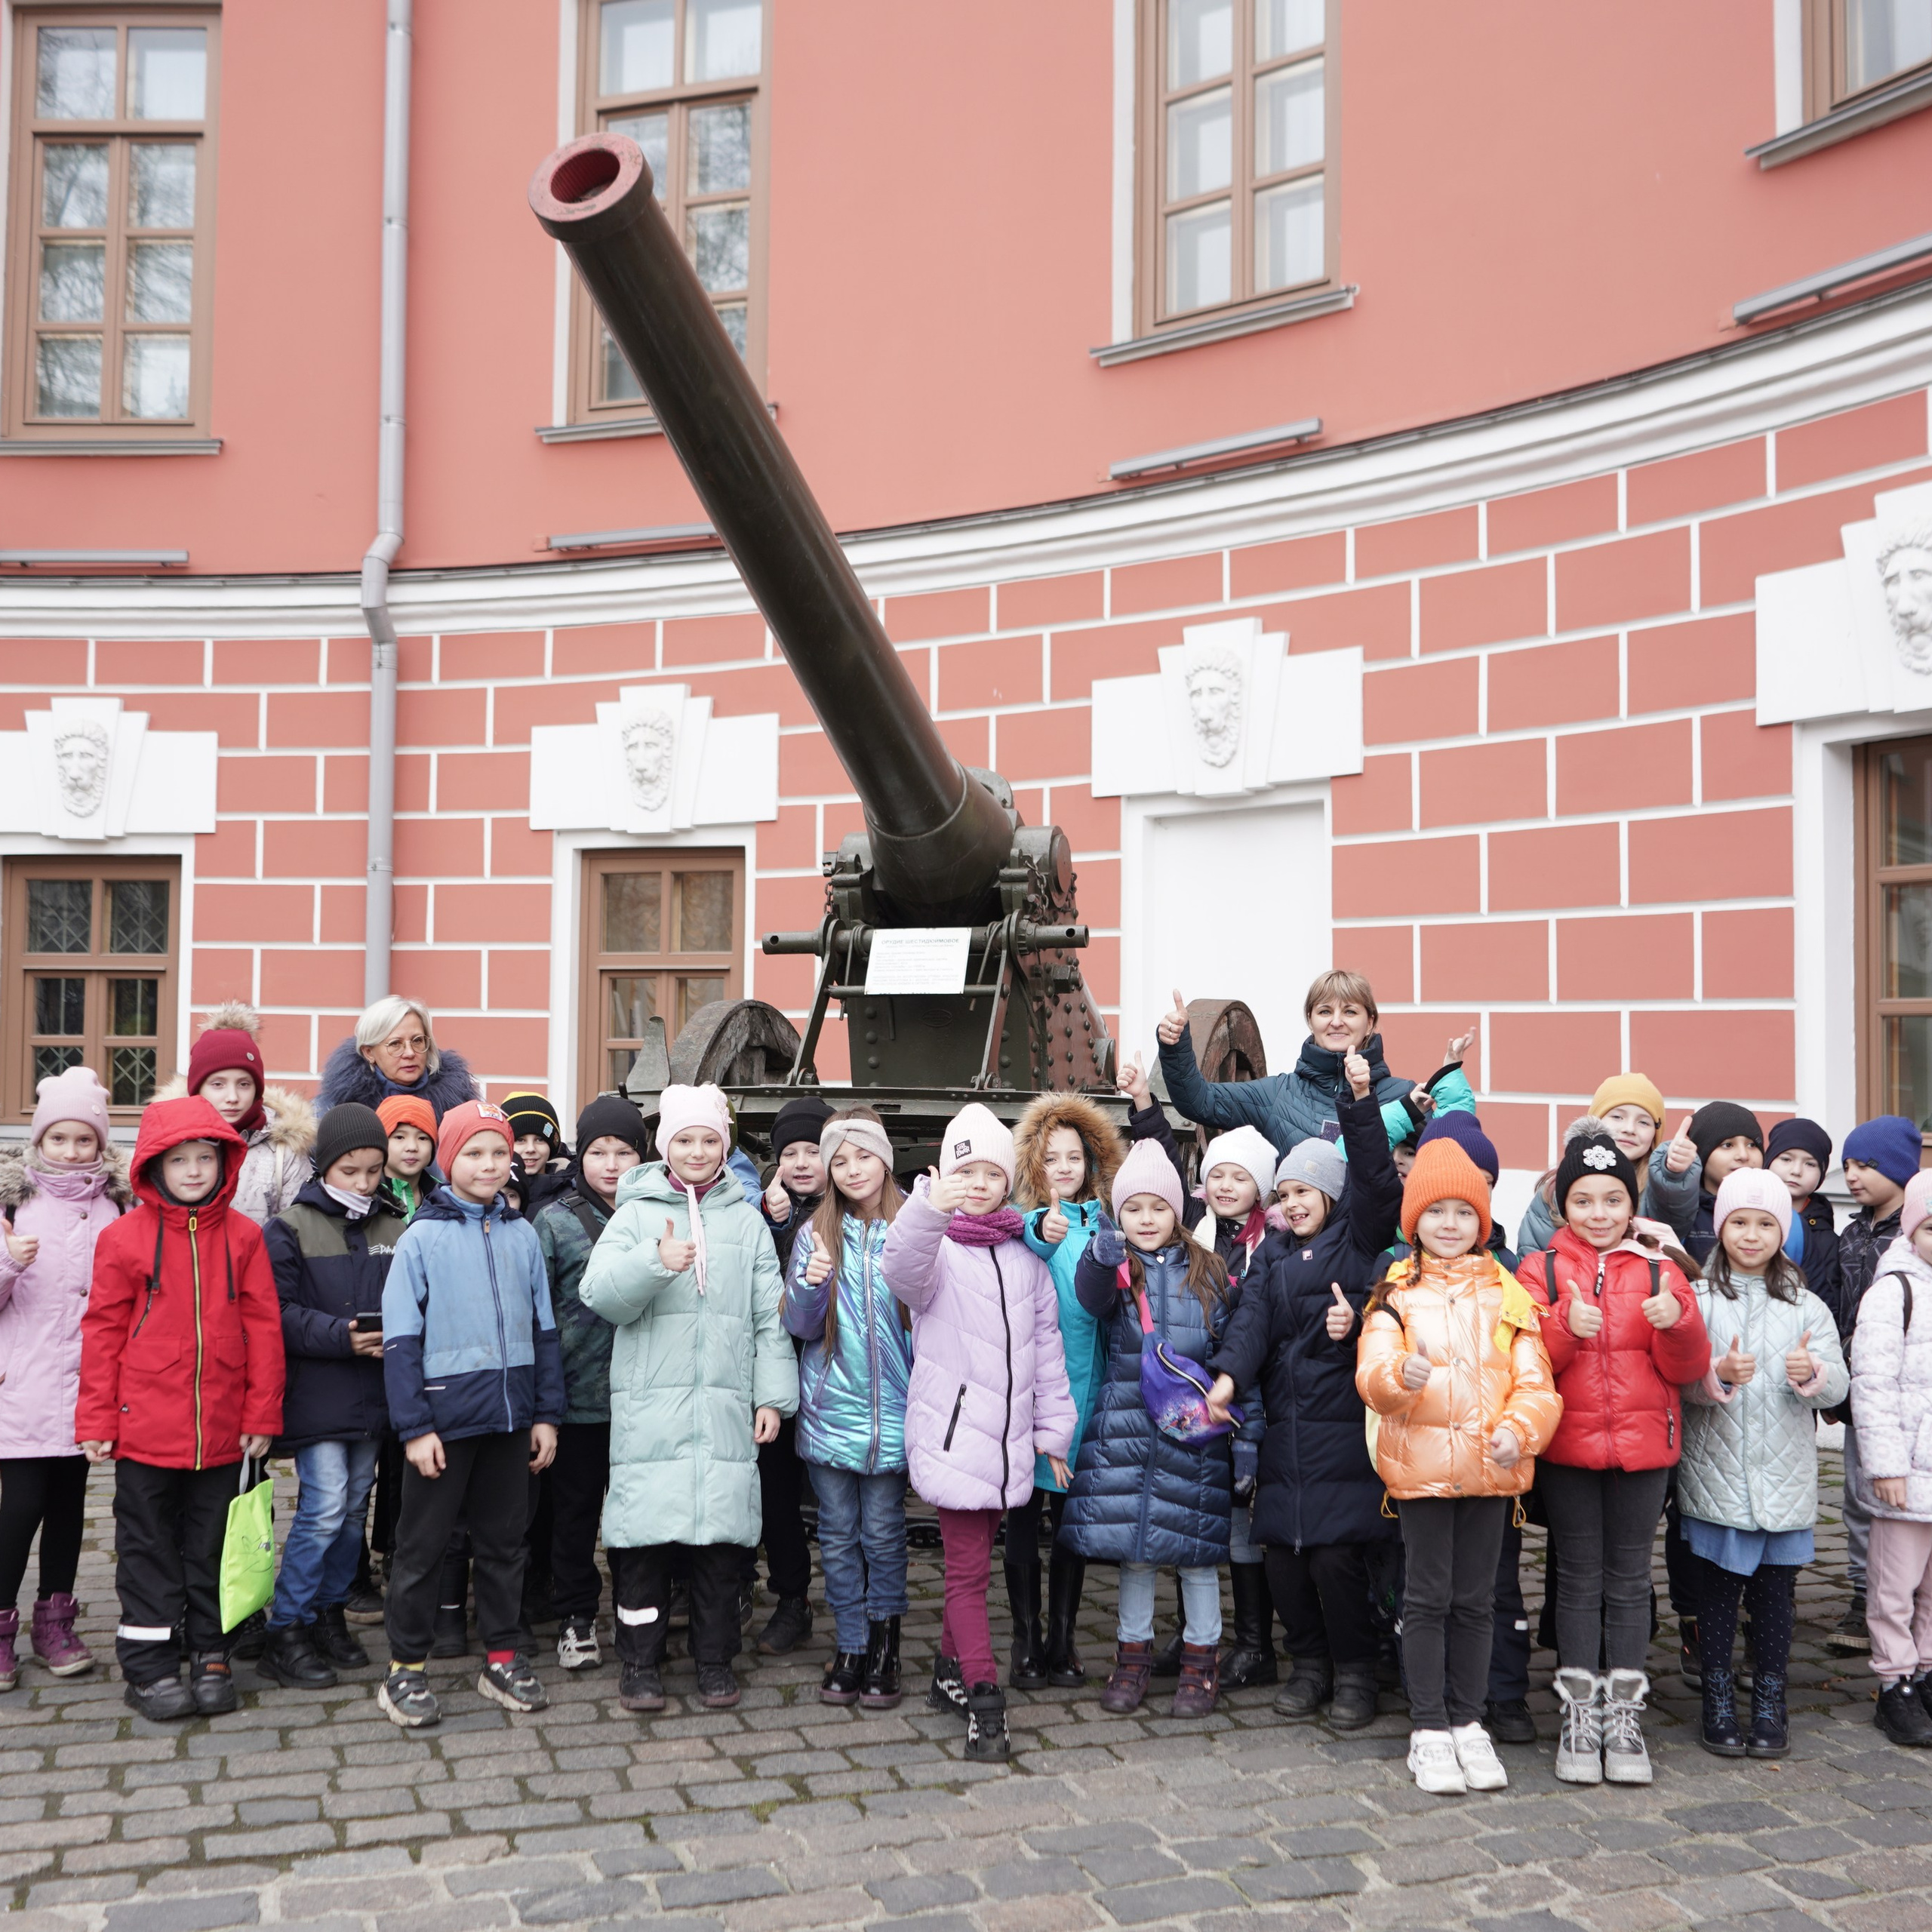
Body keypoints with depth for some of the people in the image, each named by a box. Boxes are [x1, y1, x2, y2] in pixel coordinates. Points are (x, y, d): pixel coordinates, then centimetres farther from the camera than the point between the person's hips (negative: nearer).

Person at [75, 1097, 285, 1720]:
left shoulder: (242, 1236, 0)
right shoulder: (124, 1237, -5)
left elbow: (263, 1326, 1)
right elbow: (102, 1331, -2)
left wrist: (262, 1414, -1)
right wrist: (96, 1421, -2)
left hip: (221, 1429, 2)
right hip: (145, 1428, -1)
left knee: (211, 1546, 12)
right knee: (148, 1547, 9)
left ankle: (210, 1655, 24)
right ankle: (148, 1666, 19)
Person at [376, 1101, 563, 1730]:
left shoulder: (522, 1236, 7)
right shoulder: (422, 1237, -5)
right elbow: (401, 1339, -7)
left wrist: (547, 1413, 8)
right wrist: (415, 1426, -12)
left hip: (509, 1417, 4)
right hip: (445, 1416, -4)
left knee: (504, 1539, 13)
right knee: (422, 1543, 5)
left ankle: (502, 1657, 25)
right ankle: (406, 1669, 16)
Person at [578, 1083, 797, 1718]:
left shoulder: (746, 1220, 13)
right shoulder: (637, 1213, 7)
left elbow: (770, 1314, 10)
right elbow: (598, 1293, -5)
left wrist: (773, 1394, 3)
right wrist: (655, 1261, -21)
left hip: (726, 1404, 2)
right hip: (649, 1404, -1)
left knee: (722, 1533, 3)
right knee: (646, 1530, -1)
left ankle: (715, 1659, 18)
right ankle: (640, 1661, 13)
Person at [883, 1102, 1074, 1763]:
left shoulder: (1025, 1257, 11)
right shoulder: (935, 1247, -5)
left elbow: (1046, 1346, 15)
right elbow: (903, 1270, -31)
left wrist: (1052, 1428, 13)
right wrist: (928, 1210, -50)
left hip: (1008, 1440, 5)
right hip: (952, 1433, -5)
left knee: (972, 1562, 17)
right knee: (969, 1571, -6)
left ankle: (951, 1673, 32)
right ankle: (984, 1702, -2)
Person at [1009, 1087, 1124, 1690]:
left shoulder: (1105, 1222, 10)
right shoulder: (1021, 1222, 0)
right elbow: (1015, 1244, -23)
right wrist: (1041, 1231, -43)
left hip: (1083, 1387, 2)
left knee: (1073, 1517, 10)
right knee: (1024, 1516, 4)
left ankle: (1064, 1641, 22)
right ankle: (1026, 1641, 16)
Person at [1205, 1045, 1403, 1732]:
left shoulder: (1358, 1238, 5)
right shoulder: (1273, 1256, 16)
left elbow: (1375, 1177, -12)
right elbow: (1251, 1319, 1)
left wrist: (1361, 1102, -22)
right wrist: (1228, 1375, -16)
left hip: (1344, 1424, -4)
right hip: (1284, 1425, 5)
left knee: (1336, 1553, -7)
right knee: (1282, 1554, 4)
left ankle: (1354, 1674, 12)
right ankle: (1311, 1665, 22)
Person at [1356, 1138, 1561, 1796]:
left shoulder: (1508, 1294, 8)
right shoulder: (1396, 1293, 2)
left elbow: (1535, 1382, 2)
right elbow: (1372, 1374, -11)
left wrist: (1518, 1429, -17)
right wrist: (1402, 1376, -33)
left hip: (1491, 1466, 2)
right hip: (1420, 1463, -2)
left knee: (1474, 1599, 10)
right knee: (1428, 1598, 4)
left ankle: (1468, 1723, 22)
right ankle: (1428, 1730, 13)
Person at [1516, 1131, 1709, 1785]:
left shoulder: (1658, 1270, 6)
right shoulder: (1541, 1269, 2)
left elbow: (1688, 1369, 1)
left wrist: (1677, 1323, -19)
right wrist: (1565, 1326, -23)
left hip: (1643, 1443, 1)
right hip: (1567, 1444, -1)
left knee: (1628, 1580, 7)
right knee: (1579, 1579, 5)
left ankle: (1625, 1716, 16)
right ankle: (1579, 1716, 14)